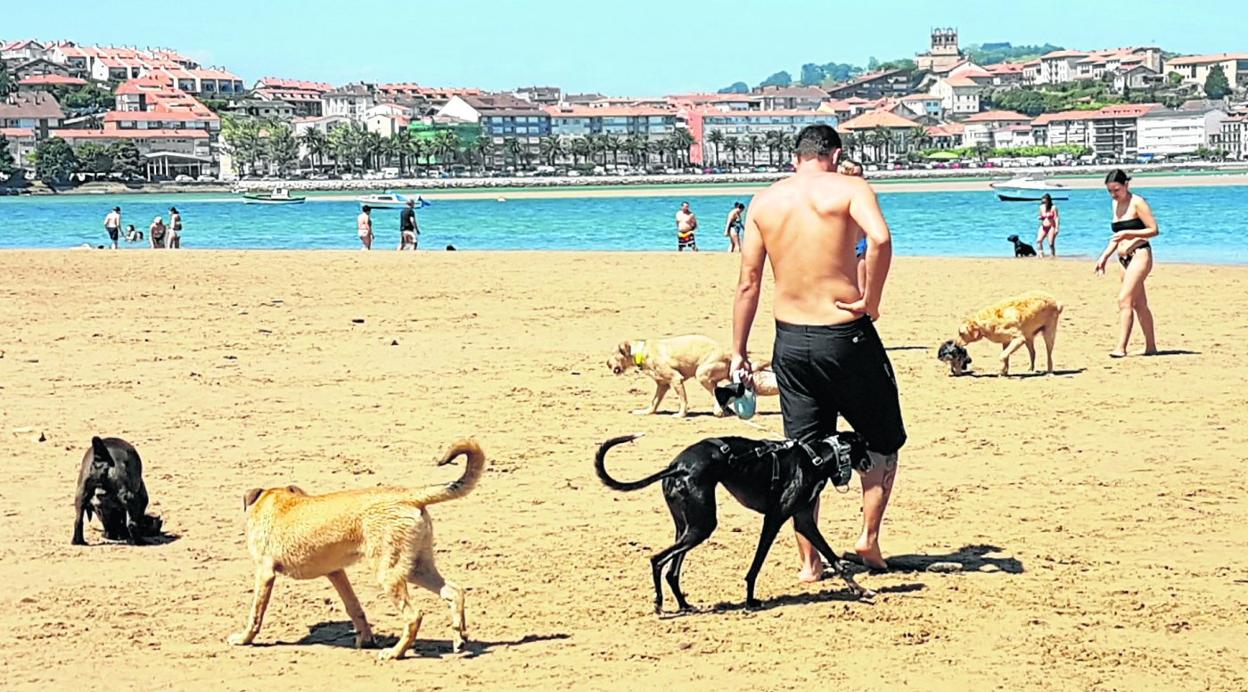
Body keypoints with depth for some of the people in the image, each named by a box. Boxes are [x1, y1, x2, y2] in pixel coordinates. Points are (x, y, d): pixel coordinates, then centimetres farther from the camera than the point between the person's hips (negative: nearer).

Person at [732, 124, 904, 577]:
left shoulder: (764, 201, 7)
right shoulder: (848, 188, -4)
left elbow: (748, 282, 6)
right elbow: (880, 239, -25)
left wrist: (738, 351, 10)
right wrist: (871, 300, -13)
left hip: (790, 339, 4)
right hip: (845, 334, -4)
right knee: (882, 439, 16)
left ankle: (810, 561, 11)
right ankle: (869, 536, 8)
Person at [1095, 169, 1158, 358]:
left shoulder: (1137, 203, -9)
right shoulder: (1116, 204, 15)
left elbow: (1154, 230, -13)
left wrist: (1128, 233, -20)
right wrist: (1104, 257, 15)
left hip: (1140, 255, -9)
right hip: (1125, 258, 9)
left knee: (1124, 299, -18)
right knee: (1139, 304, 12)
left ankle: (1121, 348, -22)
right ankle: (1151, 346, 18)